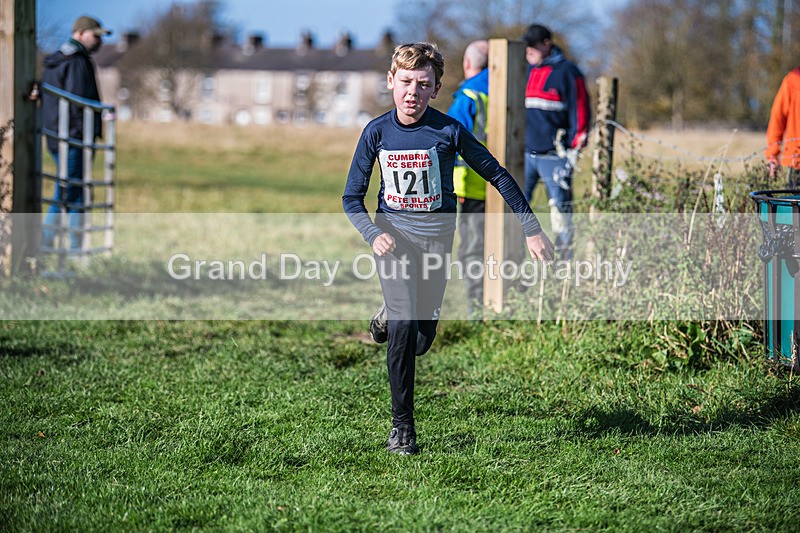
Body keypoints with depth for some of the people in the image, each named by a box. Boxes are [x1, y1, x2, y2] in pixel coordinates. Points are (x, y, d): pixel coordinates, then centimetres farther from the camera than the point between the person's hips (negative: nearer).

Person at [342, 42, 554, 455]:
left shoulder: (449, 131, -12)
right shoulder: (377, 132, -7)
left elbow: (497, 176, -2)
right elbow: (352, 197, 1)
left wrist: (532, 230, -2)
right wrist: (374, 235, -17)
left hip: (435, 238, 1)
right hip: (393, 235, 0)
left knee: (421, 340, 3)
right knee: (404, 327, -19)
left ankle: (389, 316, 41)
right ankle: (401, 426, -7)